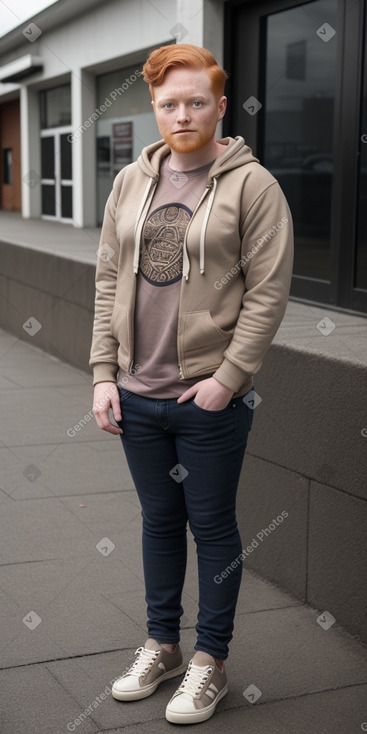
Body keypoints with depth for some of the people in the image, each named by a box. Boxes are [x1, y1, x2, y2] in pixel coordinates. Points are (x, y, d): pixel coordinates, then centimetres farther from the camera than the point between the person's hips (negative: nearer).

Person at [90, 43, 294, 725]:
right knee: (159, 520, 17)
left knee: (212, 526, 8)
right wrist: (104, 372, 3)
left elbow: (268, 292, -10)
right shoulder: (131, 182, 8)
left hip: (212, 397, -4)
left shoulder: (251, 184, -7)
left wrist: (227, 378, -15)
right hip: (137, 394, 5)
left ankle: (210, 662, 25)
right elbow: (108, 280, 9)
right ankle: (162, 644, 35)